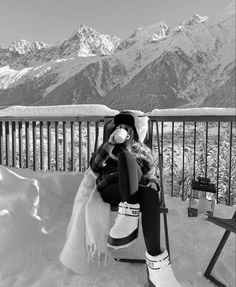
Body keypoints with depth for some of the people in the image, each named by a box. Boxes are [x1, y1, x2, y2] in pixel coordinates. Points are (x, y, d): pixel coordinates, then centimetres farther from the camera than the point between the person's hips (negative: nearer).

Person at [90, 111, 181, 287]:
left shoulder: (142, 149, 22)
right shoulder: (108, 147, 20)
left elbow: (151, 173, 10)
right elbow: (94, 167, 1)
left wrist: (152, 184, -15)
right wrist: (110, 142, -11)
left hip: (136, 190, 1)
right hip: (112, 189, -1)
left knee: (149, 194, -36)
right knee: (126, 158, -29)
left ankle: (155, 260, -40)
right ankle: (130, 218, -39)